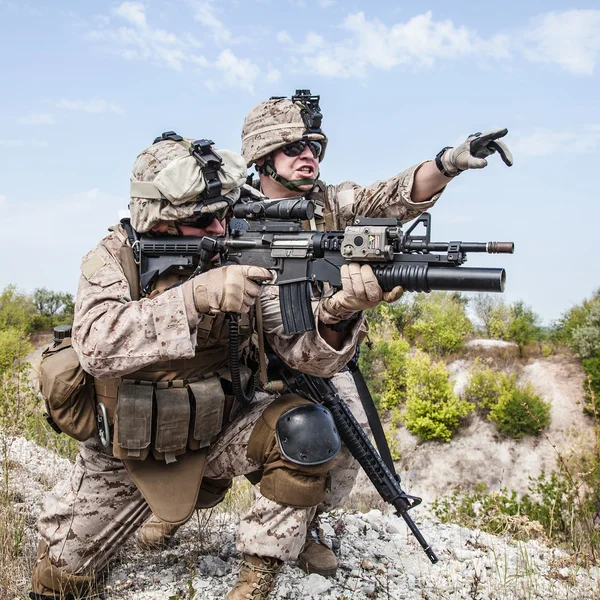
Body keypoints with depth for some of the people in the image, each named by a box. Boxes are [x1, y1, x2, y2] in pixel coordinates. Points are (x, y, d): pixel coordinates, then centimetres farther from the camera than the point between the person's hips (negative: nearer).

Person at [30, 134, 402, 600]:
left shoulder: (244, 261, -15)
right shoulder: (113, 259, -17)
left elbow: (302, 351, -22)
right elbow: (96, 343, -35)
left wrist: (338, 312, -45)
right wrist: (195, 296, -47)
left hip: (216, 434, 0)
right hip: (127, 452, 0)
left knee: (309, 428, -27)